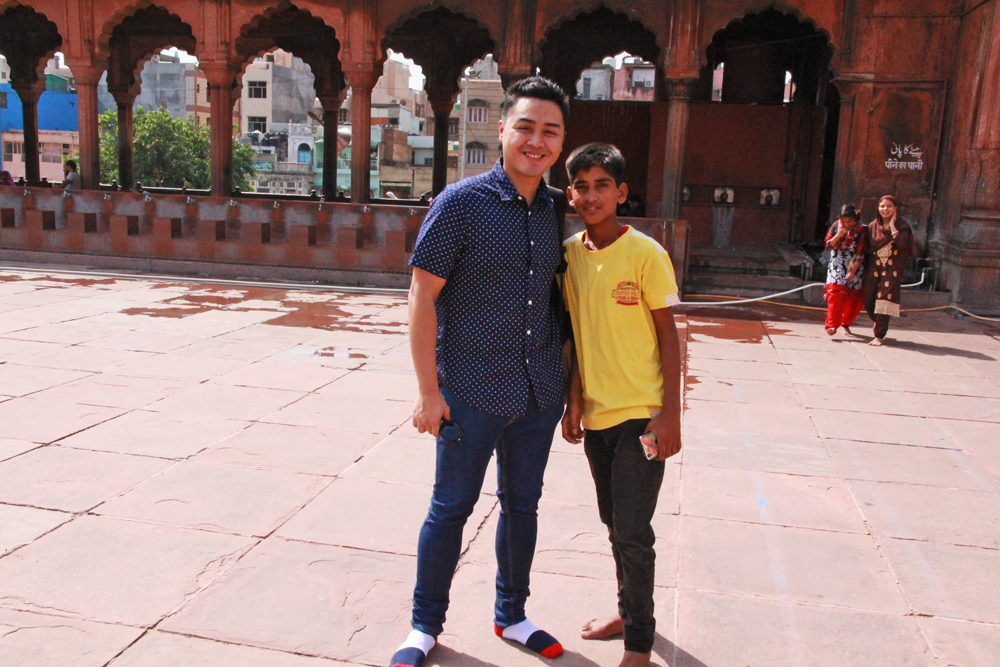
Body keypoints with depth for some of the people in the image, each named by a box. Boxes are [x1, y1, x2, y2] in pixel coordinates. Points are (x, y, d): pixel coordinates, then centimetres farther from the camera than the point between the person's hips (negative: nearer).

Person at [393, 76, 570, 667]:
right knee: (452, 506, 8)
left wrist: (565, 377, 12)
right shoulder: (462, 202, -10)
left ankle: (511, 614, 37)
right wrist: (429, 390, -14)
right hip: (472, 391, -5)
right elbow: (423, 295, -11)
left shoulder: (555, 211, 5)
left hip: (539, 392, 5)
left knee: (523, 505, 16)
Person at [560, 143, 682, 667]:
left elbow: (667, 334, -8)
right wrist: (573, 399, 7)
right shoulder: (569, 253, 3)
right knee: (614, 523, 17)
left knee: (632, 531, -3)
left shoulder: (645, 253, -12)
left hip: (641, 414, -5)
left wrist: (670, 413, -11)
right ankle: (628, 611, 37)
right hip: (595, 412, 5)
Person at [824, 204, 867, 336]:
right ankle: (832, 325, -18)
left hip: (854, 267, 0)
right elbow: (828, 245, -2)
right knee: (836, 295, -15)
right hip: (837, 266, 0)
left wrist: (853, 270, -18)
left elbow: (860, 254, -10)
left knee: (853, 298, 2)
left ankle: (846, 323, 22)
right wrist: (839, 235, -17)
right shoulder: (836, 226, 0)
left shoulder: (861, 231, -7)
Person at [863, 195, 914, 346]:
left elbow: (902, 244, -18)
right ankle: (878, 322, 34)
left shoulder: (902, 226, -1)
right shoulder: (872, 226, 7)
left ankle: (879, 335, -8)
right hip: (874, 267, 3)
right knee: (869, 301, 2)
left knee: (885, 299, -12)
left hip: (892, 269, -3)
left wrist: (892, 226, -13)